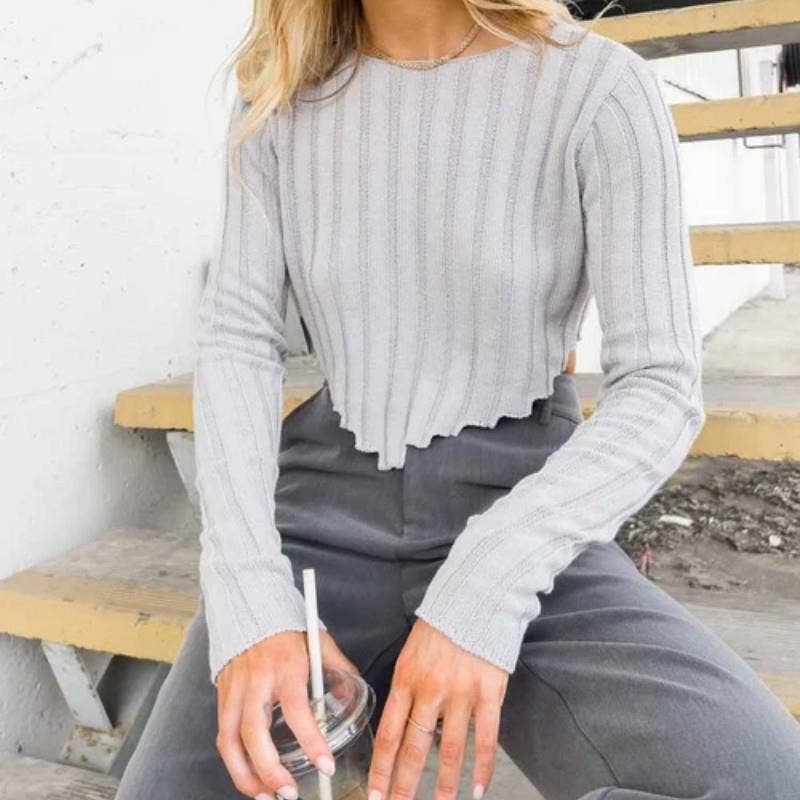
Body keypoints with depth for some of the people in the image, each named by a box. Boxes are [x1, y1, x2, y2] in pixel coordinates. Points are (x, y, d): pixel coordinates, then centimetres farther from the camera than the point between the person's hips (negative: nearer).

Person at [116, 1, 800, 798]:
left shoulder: (597, 86, -8)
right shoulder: (282, 101, 3)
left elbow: (661, 390, -11)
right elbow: (237, 342, -2)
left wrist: (487, 582, -26)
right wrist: (250, 597, -18)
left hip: (523, 508, -2)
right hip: (328, 510, 4)